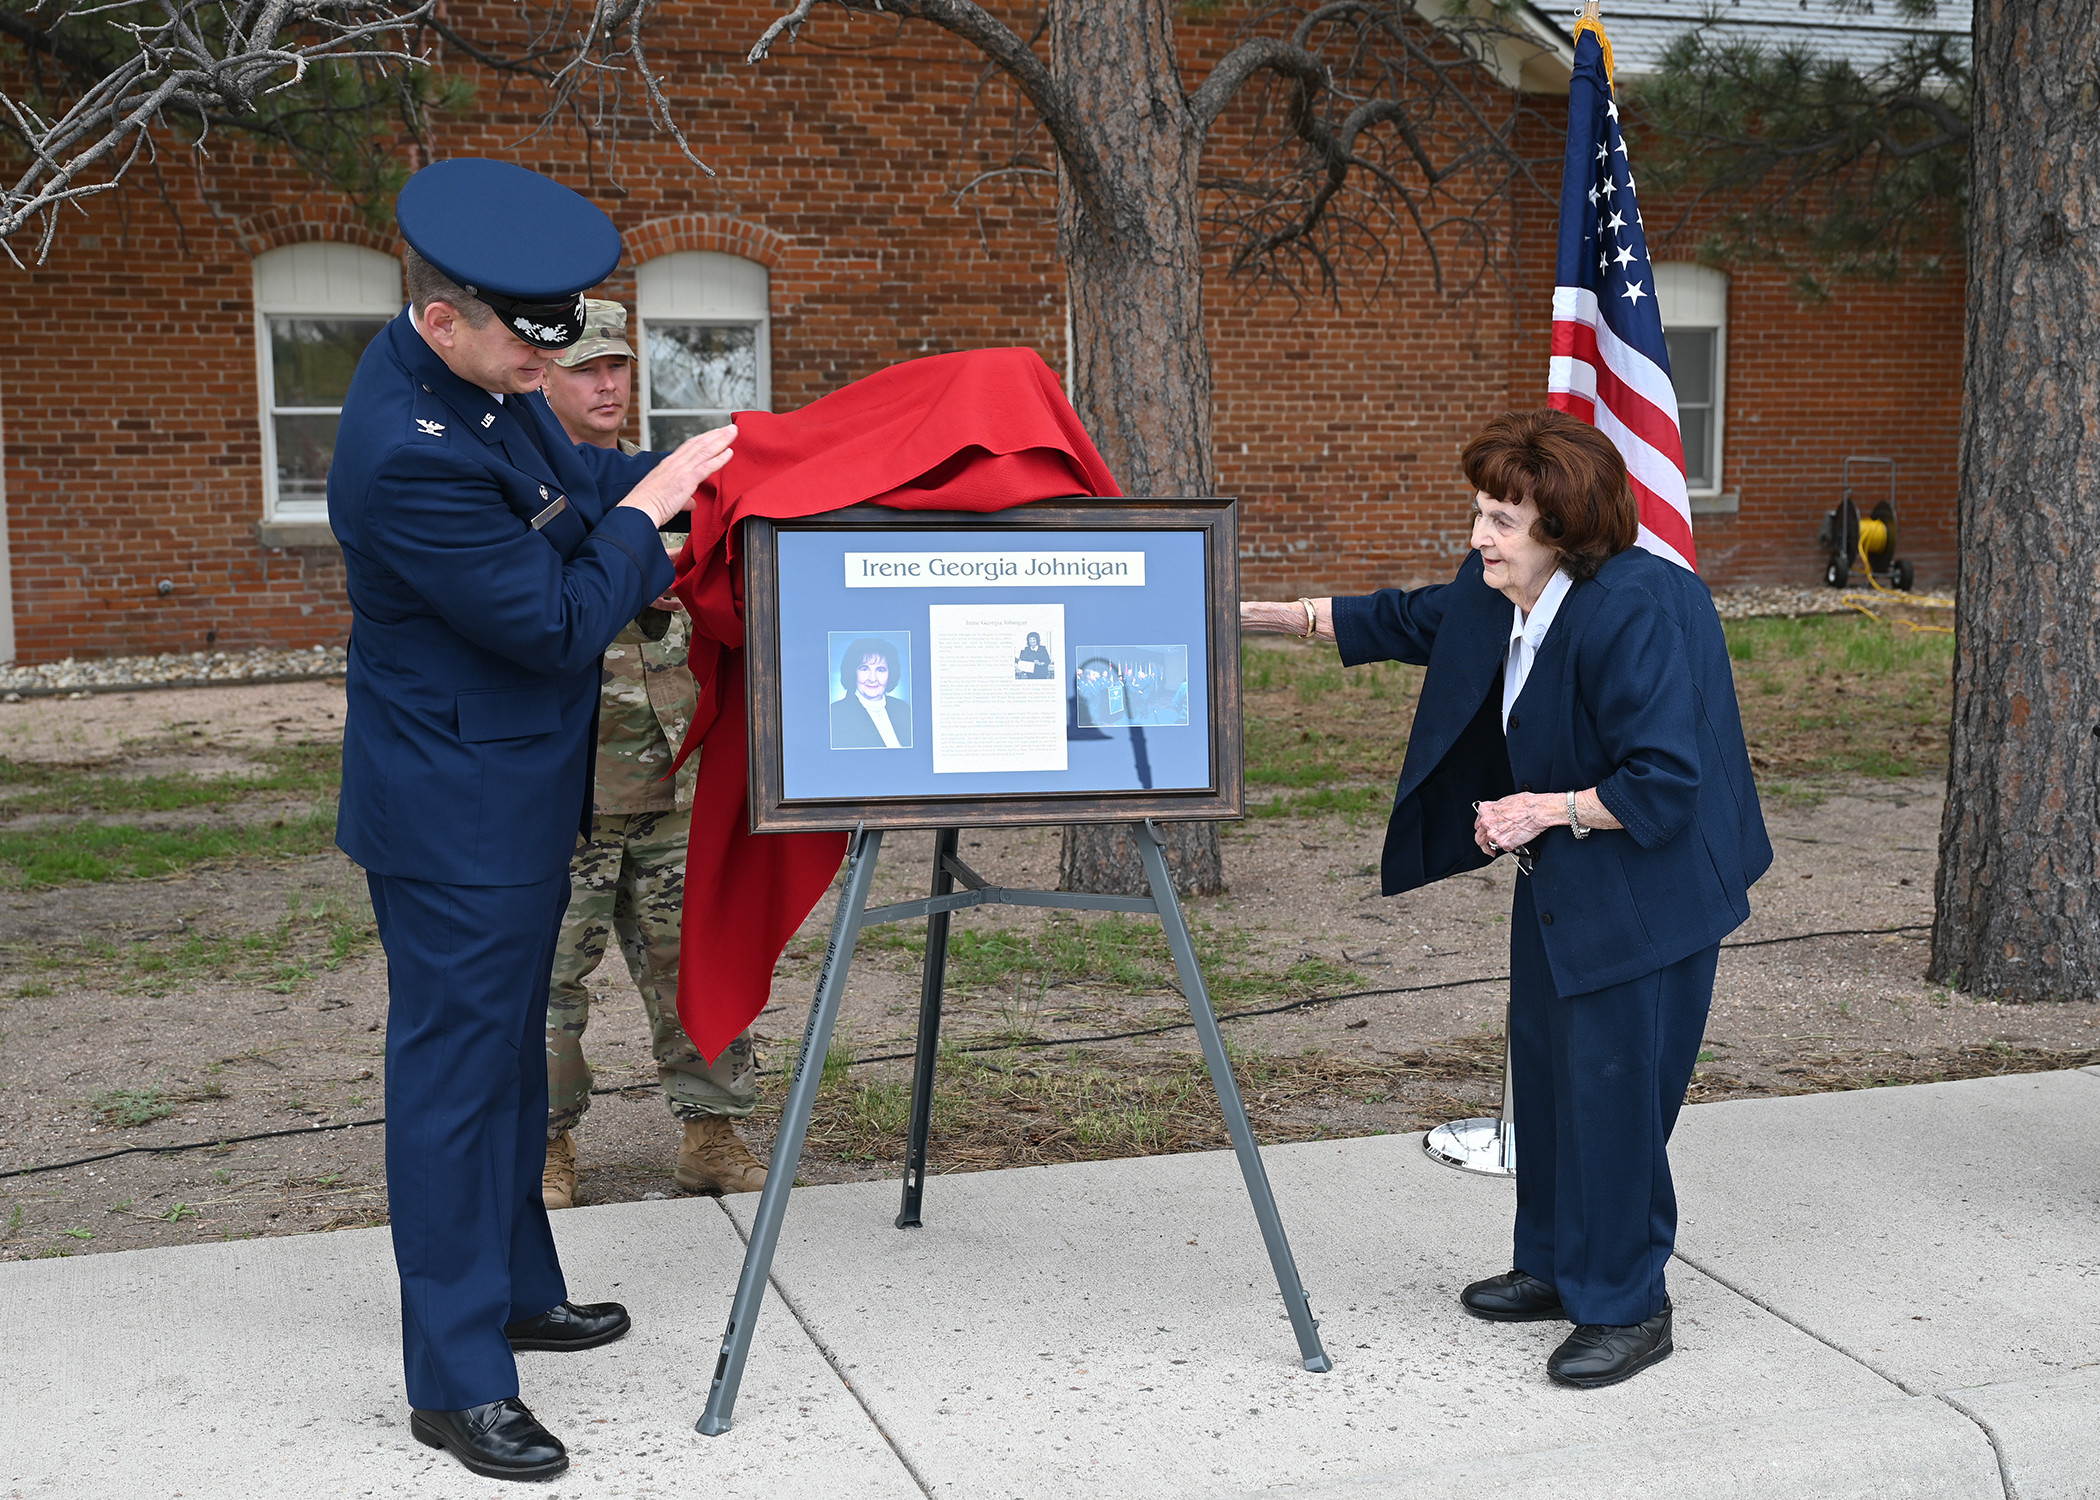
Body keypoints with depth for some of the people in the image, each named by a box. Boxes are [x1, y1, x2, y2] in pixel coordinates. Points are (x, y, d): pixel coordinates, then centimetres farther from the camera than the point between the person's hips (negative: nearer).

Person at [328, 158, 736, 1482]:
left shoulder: (482, 383, 0)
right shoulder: (410, 457, -29)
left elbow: (564, 479, 20)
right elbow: (557, 625, -23)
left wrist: (665, 472, 5)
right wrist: (643, 516, -11)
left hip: (517, 791, 10)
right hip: (454, 813, -10)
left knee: (510, 1052, 21)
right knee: (455, 1070, -1)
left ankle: (518, 1291, 37)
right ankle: (457, 1382, 10)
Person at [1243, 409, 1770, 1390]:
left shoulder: (1632, 614, -28)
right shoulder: (1497, 595, -1)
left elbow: (1663, 785, -28)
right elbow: (1406, 621, 18)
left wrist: (1547, 810, -21)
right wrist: (1263, 619, 14)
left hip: (1644, 890, -10)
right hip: (1558, 878, 10)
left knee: (1611, 1086, -5)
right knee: (1542, 1062, 18)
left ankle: (1627, 1308, 10)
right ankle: (1556, 1264, 35)